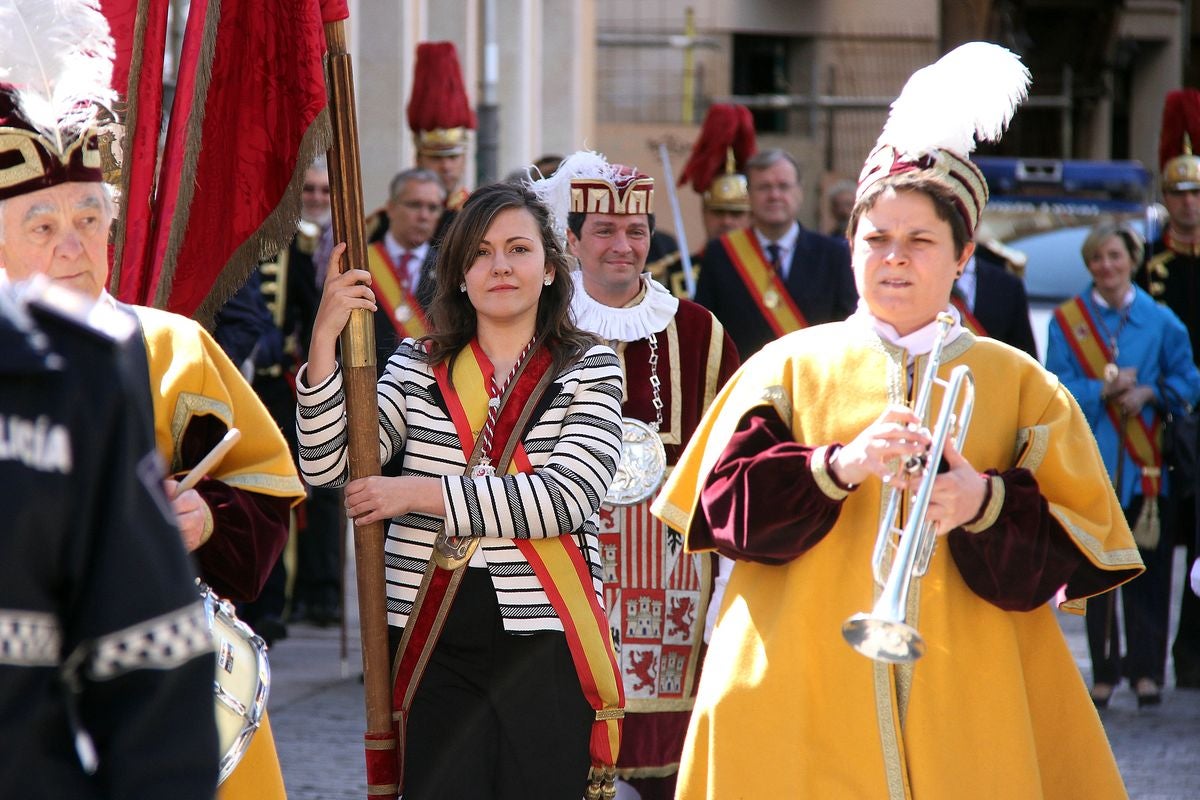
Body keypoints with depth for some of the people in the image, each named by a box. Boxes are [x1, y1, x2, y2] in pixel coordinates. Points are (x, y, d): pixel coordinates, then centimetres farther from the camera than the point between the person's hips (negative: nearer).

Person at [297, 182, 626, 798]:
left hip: (545, 647, -1)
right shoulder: (418, 366, 10)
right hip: (434, 648, 1)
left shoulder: (589, 370, 4)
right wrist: (324, 339, -13)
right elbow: (326, 465, -1)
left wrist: (422, 493, -13)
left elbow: (568, 498, -12)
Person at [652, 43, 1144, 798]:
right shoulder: (792, 366, 9)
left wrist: (985, 503, -19)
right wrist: (837, 465, -21)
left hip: (968, 708, 0)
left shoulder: (1021, 386, 9)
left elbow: (1076, 554, 0)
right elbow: (726, 500, -5)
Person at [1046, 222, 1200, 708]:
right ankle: (1103, 672, 6)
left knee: (1147, 571, -1)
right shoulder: (1067, 321, 5)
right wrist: (1104, 390, -16)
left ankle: (1146, 669, 8)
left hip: (1146, 465, 0)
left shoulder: (1160, 321, 7)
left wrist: (1148, 392, -12)